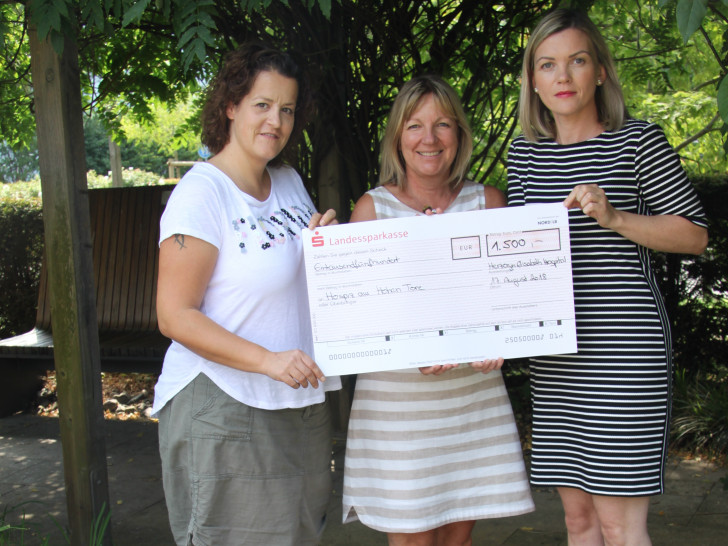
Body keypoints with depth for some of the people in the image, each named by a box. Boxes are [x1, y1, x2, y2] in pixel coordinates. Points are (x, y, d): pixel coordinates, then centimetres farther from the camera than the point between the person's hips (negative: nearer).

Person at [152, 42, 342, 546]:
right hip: (224, 409, -8)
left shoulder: (290, 182, 11)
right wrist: (268, 361, -26)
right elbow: (174, 316, -17)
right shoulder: (201, 194, -13)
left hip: (301, 404, 8)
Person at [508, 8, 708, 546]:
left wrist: (614, 217, -15)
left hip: (623, 345, -5)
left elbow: (695, 235, -1)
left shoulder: (638, 142, -2)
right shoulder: (525, 152, 13)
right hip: (553, 353, 5)